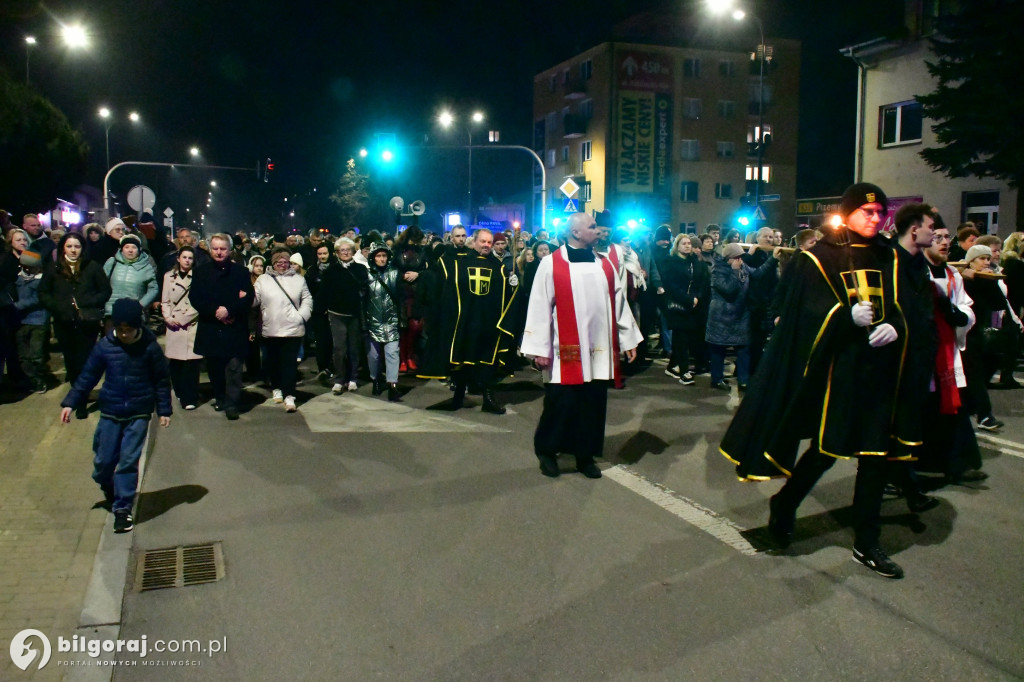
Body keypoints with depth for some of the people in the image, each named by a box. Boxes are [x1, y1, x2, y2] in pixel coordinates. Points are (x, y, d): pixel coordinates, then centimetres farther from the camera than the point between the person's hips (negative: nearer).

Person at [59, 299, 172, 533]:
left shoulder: (150, 347, -9)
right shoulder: (105, 345, -5)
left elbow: (162, 380, -1)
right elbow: (88, 376, 3)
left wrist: (164, 410, -1)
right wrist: (70, 402, 1)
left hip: (139, 414, -2)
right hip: (110, 412, 2)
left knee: (129, 461, -4)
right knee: (104, 461, 7)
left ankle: (123, 508, 5)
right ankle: (109, 491, 38)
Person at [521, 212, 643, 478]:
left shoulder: (604, 265, 10)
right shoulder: (551, 264, -5)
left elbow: (619, 303, 13)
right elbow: (540, 307, -7)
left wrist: (628, 340, 11)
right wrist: (539, 349, -10)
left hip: (598, 351, 5)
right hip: (566, 352, -4)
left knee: (593, 406, 9)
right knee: (561, 404, 0)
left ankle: (585, 456, 23)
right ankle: (546, 451, 22)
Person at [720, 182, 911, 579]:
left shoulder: (888, 258, 11)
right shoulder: (819, 259, -4)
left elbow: (903, 306, 11)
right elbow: (810, 314, -11)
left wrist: (894, 327, -12)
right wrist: (848, 316, -29)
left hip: (878, 371, 5)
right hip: (836, 368, -5)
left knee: (876, 455, 6)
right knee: (826, 450, 3)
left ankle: (866, 545, 18)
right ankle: (783, 505, 30)